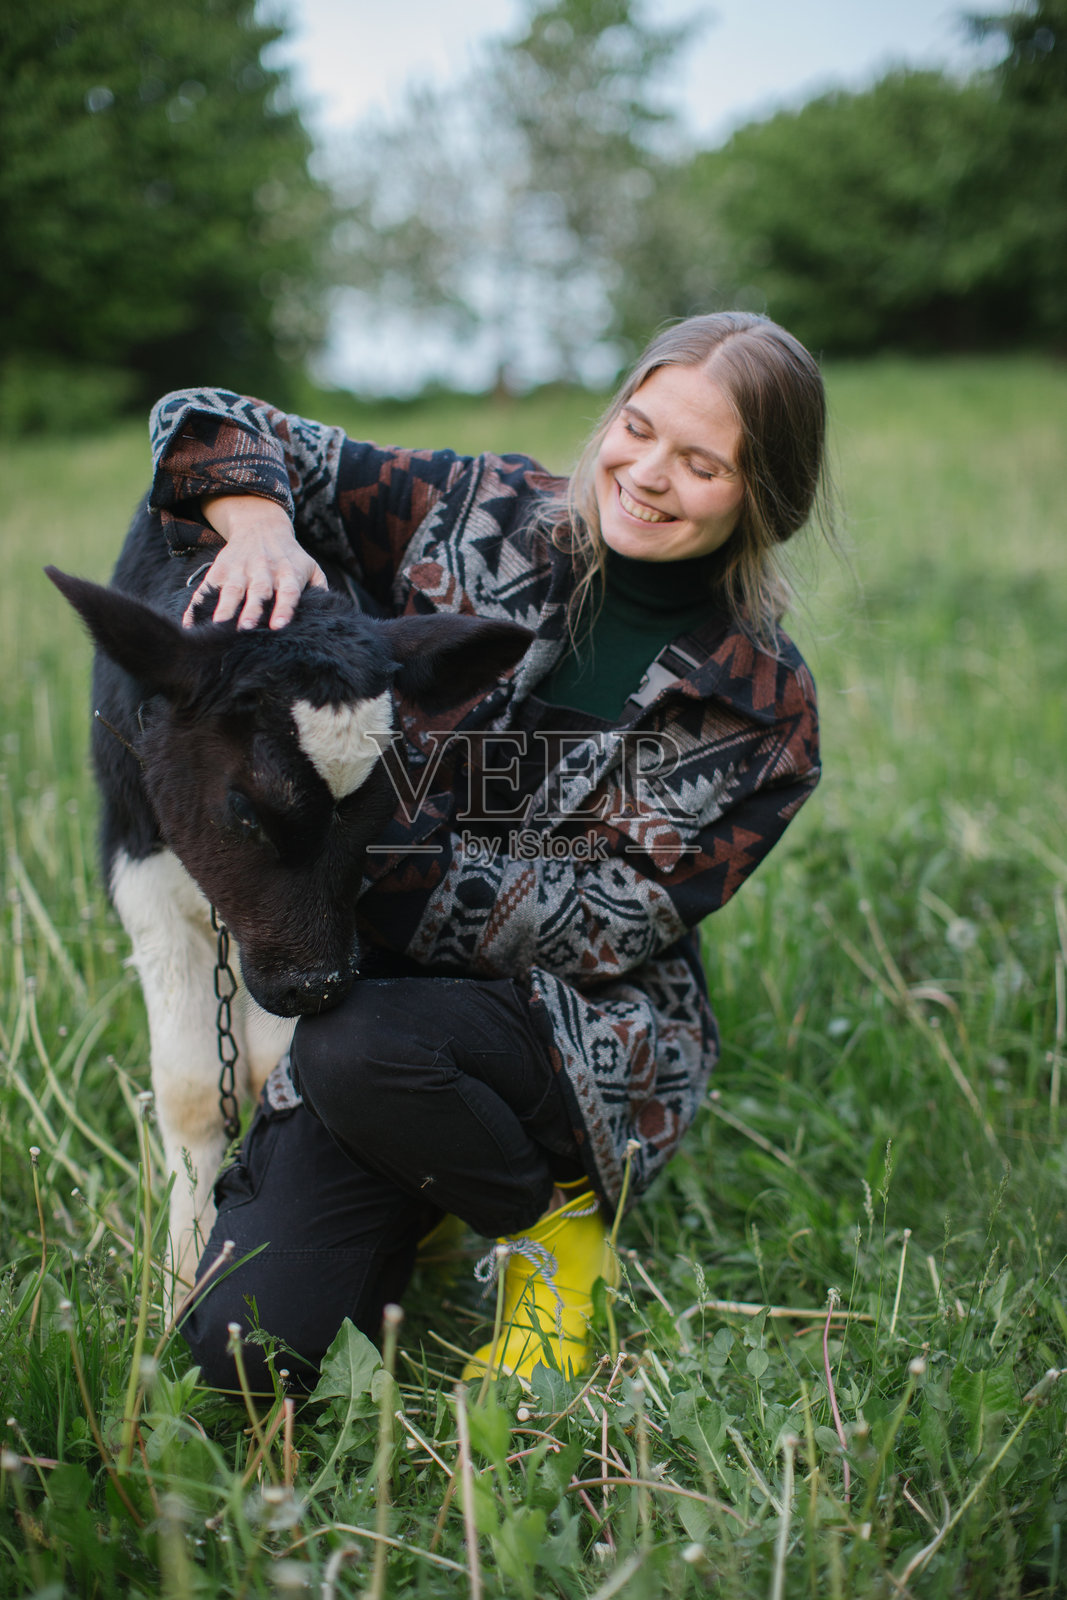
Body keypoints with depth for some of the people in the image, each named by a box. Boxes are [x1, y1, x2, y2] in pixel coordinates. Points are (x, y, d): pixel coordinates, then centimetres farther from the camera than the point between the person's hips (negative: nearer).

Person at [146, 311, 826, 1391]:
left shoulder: (763, 704, -6)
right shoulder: (480, 520, -3)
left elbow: (605, 918, -12)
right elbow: (214, 427, -2)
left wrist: (372, 868, -21)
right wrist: (260, 526, -25)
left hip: (591, 1035, -2)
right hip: (376, 991, 2)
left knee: (357, 1050, -35)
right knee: (241, 1356, -13)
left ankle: (553, 1221, -4)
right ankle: (426, 1201, 18)